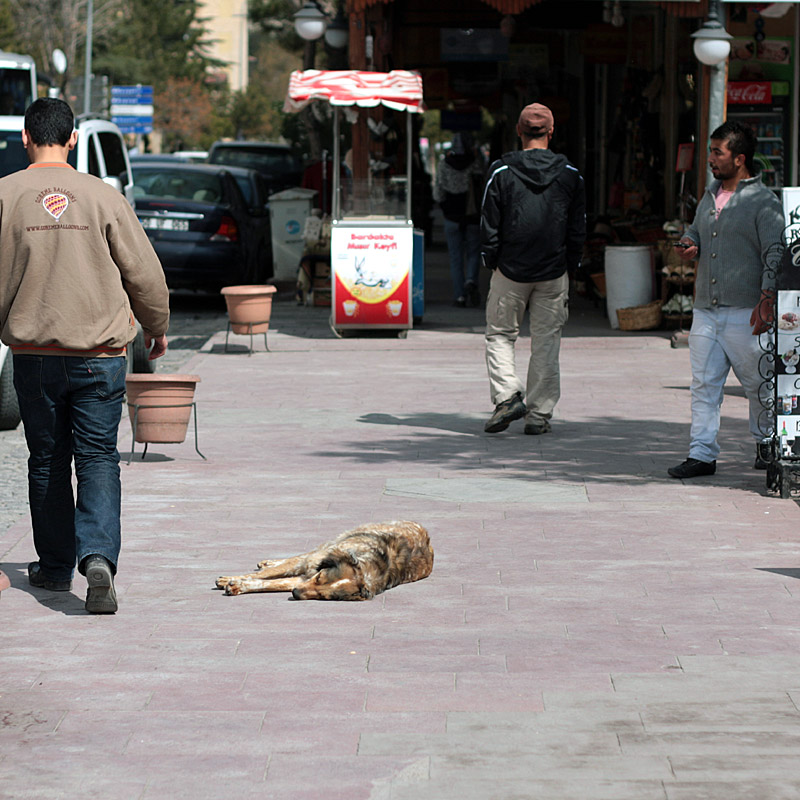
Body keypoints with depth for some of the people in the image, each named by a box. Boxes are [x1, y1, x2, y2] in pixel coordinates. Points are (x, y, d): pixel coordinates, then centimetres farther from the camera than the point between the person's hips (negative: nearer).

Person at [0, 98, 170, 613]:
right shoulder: (104, 197, -3)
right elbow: (144, 273, 2)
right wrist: (157, 329, 19)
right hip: (99, 352, -1)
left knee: (47, 460, 13)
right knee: (98, 458, 0)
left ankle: (55, 566, 21)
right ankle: (98, 556, -20)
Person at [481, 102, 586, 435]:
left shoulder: (501, 172, -6)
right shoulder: (570, 175, 0)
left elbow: (489, 225, -3)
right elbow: (578, 229, 4)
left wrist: (491, 263, 7)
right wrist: (569, 267, 12)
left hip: (510, 270, -1)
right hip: (553, 272, 1)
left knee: (500, 334, 12)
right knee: (546, 341, 8)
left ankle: (507, 394, -8)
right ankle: (539, 412, 7)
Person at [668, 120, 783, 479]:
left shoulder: (763, 203, -8)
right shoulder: (710, 195, 15)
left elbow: (775, 254, -12)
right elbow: (696, 230, 30)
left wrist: (766, 300, -22)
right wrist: (690, 245, 5)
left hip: (744, 313, -6)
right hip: (706, 311, 6)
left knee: (758, 384, 4)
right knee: (704, 383, 1)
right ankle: (702, 455, 2)